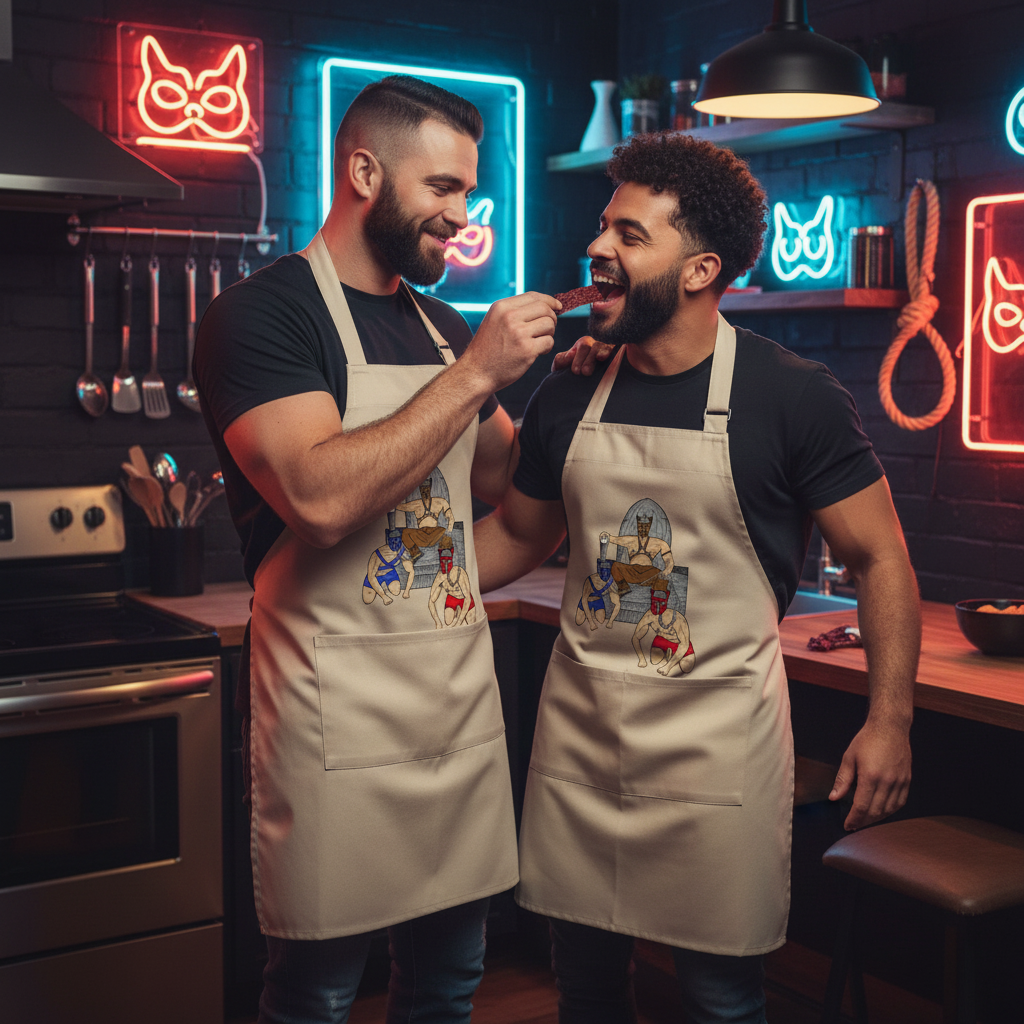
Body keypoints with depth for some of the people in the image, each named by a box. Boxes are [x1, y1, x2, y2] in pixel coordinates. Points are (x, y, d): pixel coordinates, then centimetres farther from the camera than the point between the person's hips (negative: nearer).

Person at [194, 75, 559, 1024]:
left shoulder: (445, 326, 13)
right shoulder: (260, 314, -10)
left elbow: (498, 478, 22)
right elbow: (321, 499, -25)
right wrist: (477, 372, -20)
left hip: (462, 690, 7)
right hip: (340, 712, -7)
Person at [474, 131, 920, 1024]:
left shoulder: (793, 397, -9)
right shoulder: (568, 398, 3)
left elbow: (879, 556, -5)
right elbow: (517, 534, 17)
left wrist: (890, 720, -12)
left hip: (717, 740, -4)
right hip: (578, 731, 4)